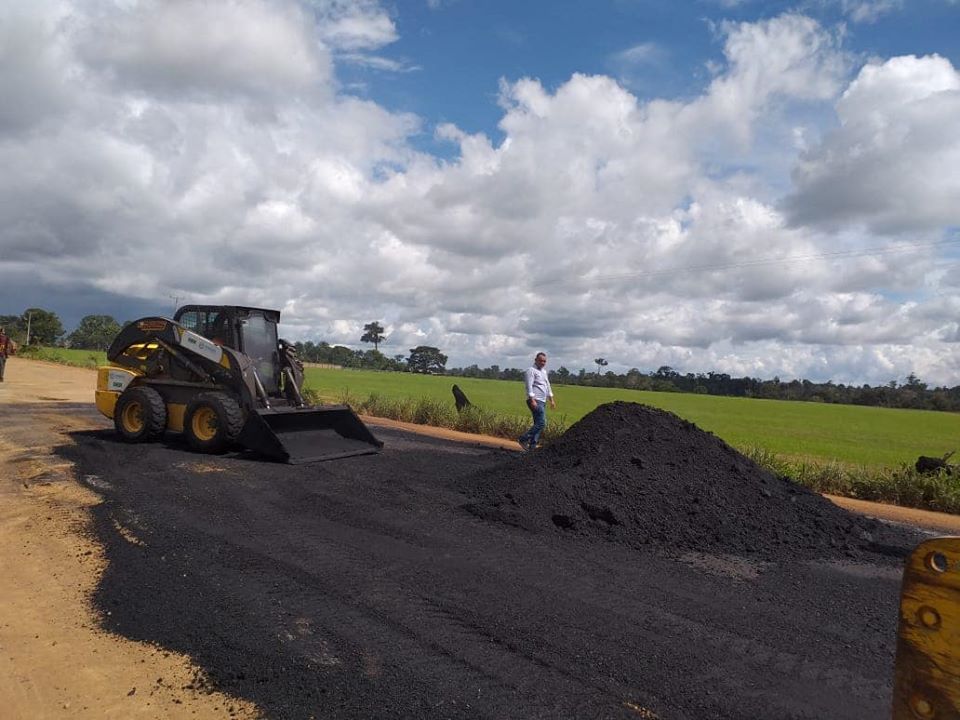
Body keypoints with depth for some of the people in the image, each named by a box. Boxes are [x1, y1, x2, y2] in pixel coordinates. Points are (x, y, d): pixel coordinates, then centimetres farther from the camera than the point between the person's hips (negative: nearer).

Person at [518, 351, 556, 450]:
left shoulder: (544, 372, 22)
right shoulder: (531, 370, -7)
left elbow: (547, 386, 29)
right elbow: (529, 386, -16)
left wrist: (551, 399, 25)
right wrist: (532, 400, -24)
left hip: (542, 402, 9)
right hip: (535, 401, -9)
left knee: (538, 424, 6)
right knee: (541, 423, -17)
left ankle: (532, 446, 8)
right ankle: (523, 439, -12)